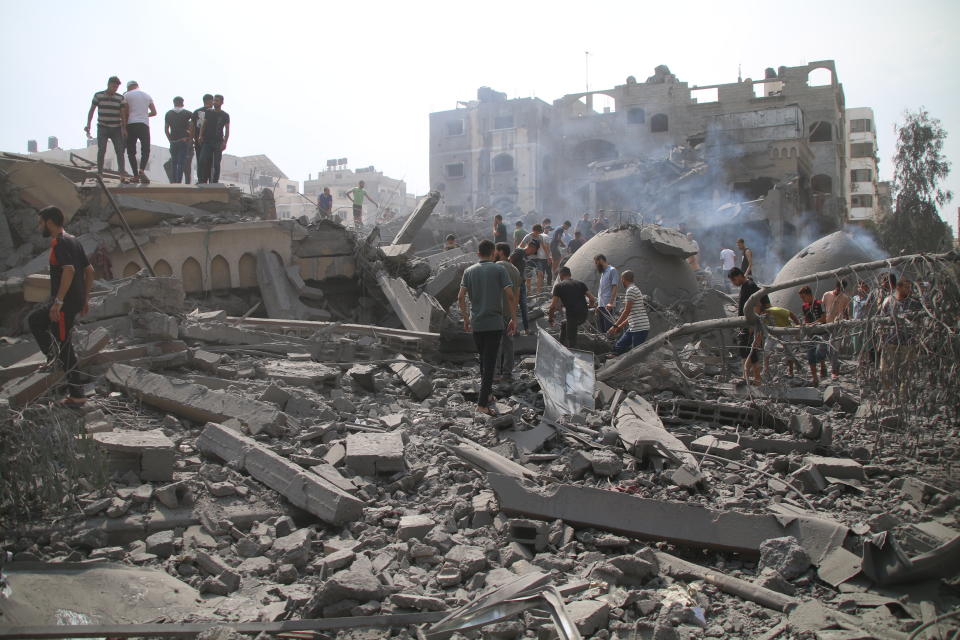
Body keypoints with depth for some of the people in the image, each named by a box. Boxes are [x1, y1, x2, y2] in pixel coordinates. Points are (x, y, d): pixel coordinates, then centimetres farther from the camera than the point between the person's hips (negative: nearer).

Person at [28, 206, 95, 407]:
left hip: (65, 303, -10)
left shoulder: (59, 243, -15)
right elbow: (89, 270, 17)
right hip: (76, 300, 10)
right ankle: (54, 359, 19)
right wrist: (84, 299, 20)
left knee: (64, 346, -2)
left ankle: (77, 395, 3)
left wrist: (58, 302, -30)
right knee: (34, 320, 25)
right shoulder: (74, 241, 14)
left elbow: (69, 270, -29)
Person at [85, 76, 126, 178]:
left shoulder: (120, 98, 1)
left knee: (120, 151, -8)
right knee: (101, 150, -12)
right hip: (102, 128, -1)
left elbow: (122, 114, 1)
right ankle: (99, 173, -9)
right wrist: (88, 125, -5)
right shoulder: (98, 95, -1)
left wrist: (124, 128, -9)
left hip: (116, 129, 1)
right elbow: (91, 110, 3)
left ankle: (122, 174, -7)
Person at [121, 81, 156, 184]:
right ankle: (142, 171, -23)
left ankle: (135, 175, -3)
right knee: (145, 150, 1)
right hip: (144, 125, 2)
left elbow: (125, 113, 0)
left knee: (131, 151, 4)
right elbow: (154, 112, 15)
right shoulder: (147, 95, 15)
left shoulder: (127, 95, 5)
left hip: (131, 125, -2)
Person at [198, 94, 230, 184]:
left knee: (216, 164, -2)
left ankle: (215, 181, 4)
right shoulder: (208, 112, 11)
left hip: (218, 142, -2)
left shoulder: (225, 115, 4)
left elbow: (227, 130, 3)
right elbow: (203, 125, 13)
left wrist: (225, 142, -8)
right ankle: (203, 180, 1)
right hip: (207, 140, 2)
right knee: (203, 161, -8)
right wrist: (201, 136, -2)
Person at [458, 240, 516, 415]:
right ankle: (482, 403, -8)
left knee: (483, 359, 21)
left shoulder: (469, 271, 5)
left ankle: (487, 394, 28)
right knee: (489, 362, -2)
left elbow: (461, 297, -1)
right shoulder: (499, 270, -3)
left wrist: (466, 319, 10)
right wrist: (513, 319, -1)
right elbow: (509, 296, -10)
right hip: (495, 323, -3)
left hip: (476, 323, 3)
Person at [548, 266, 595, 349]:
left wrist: (550, 319, 11)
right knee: (564, 325, 30)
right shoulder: (580, 283, 15)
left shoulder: (558, 286, 2)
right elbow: (592, 299, 10)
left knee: (571, 341, 2)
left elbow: (553, 306, -3)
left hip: (572, 314, -6)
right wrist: (588, 307, 30)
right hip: (584, 314, 6)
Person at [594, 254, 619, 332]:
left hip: (608, 306, -9)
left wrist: (611, 303, -23)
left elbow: (614, 287, -13)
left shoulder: (612, 270, -5)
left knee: (608, 328, -10)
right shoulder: (603, 272, 21)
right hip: (601, 305, 9)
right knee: (600, 328, 8)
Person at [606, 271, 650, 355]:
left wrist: (615, 326, -13)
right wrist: (619, 327, 23)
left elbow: (627, 311, -15)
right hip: (633, 328, 10)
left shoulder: (631, 290, -10)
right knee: (618, 347, 11)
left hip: (640, 328, -10)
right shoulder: (634, 290, 21)